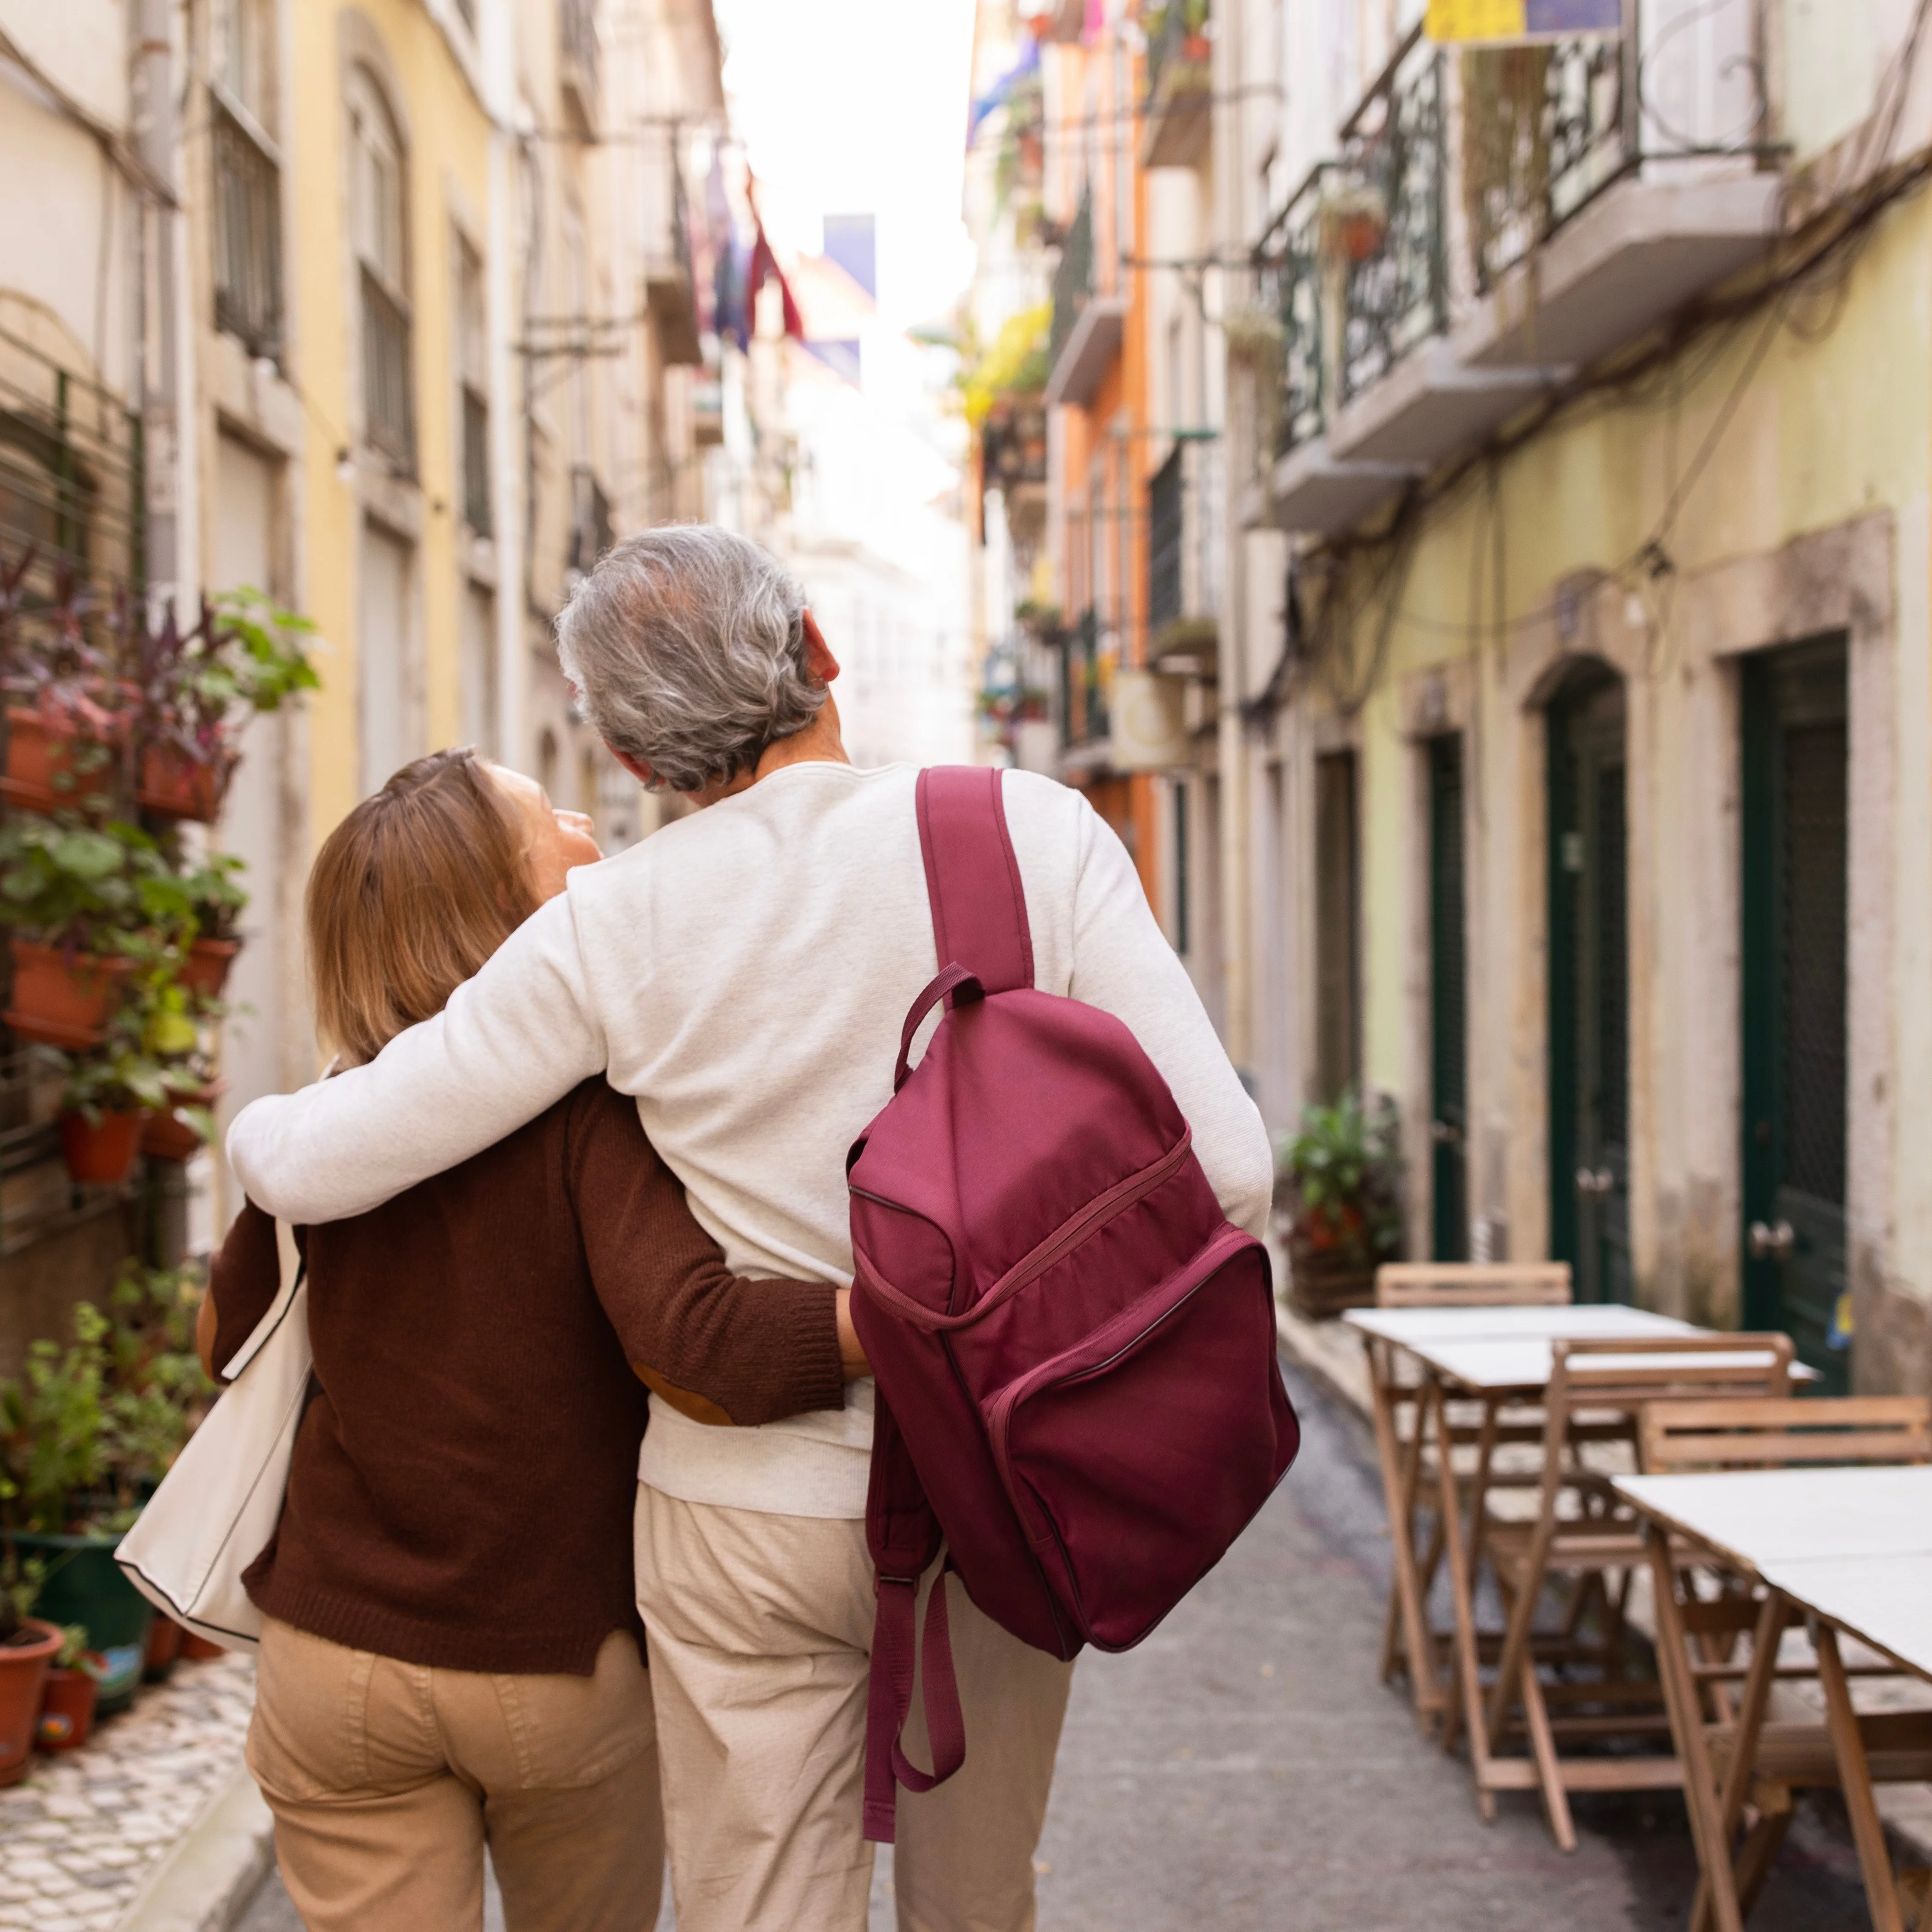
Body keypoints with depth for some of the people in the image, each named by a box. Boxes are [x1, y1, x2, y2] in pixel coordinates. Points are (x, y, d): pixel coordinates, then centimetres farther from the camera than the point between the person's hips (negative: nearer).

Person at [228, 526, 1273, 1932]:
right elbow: (1226, 1173, -15)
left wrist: (254, 1125, 17)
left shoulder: (612, 930, -10)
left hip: (749, 1514, -1)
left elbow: (313, 1168, -7)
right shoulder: (1033, 832, -10)